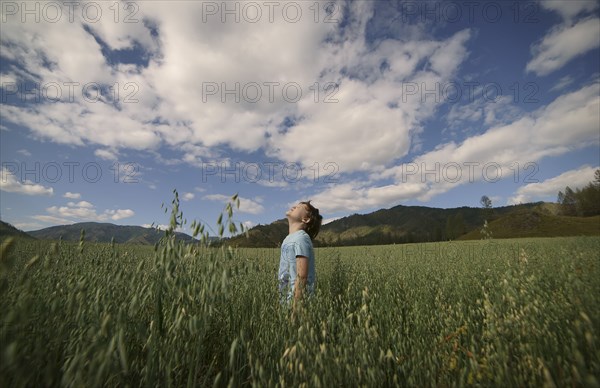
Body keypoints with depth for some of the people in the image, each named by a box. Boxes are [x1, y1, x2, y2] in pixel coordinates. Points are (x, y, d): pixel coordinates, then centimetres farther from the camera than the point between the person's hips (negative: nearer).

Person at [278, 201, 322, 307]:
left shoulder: (300, 238, -15)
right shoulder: (291, 238, 12)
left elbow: (302, 276, -21)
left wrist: (296, 305, -21)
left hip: (297, 298, -8)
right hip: (288, 298, 8)